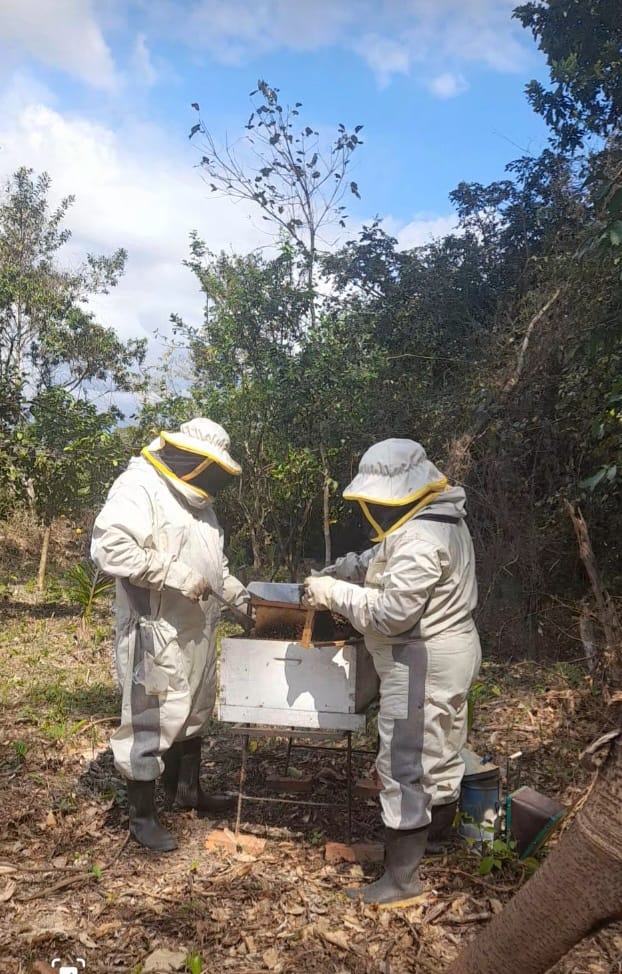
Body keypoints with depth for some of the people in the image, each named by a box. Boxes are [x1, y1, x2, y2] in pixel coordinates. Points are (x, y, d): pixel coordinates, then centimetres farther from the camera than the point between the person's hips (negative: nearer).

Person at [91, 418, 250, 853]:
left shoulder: (196, 499, 14)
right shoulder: (139, 488, -16)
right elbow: (109, 546, -30)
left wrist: (238, 593, 11)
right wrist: (176, 575, -28)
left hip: (197, 631, 10)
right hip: (157, 632, -10)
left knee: (193, 712, 21)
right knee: (151, 719, 0)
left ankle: (188, 789, 40)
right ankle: (142, 815, 16)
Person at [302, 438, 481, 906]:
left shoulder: (421, 540, -27)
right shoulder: (438, 518, 7)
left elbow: (392, 611, -28)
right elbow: (381, 559, 16)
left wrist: (334, 593, -19)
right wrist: (337, 571, 2)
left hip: (425, 663, -11)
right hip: (446, 652, 11)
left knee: (406, 766, -3)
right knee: (440, 752, 24)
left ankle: (402, 879, 7)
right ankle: (435, 836, 43)